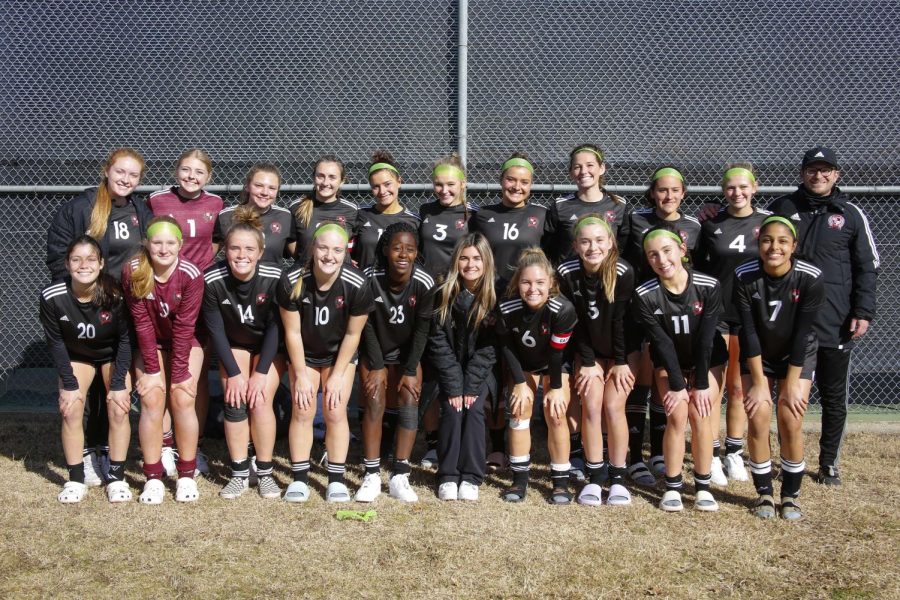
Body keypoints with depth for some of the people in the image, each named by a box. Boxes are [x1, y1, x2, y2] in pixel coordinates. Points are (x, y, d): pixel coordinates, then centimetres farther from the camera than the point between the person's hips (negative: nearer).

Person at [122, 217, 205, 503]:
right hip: (150, 343, 1)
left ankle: (187, 475, -1)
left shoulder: (191, 275, -24)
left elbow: (184, 326, -22)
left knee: (182, 399, -15)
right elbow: (141, 322, -16)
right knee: (152, 399, -14)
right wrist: (152, 369, -17)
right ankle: (153, 477, -4)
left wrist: (180, 374, -20)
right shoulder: (133, 272, -20)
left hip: (185, 343, -1)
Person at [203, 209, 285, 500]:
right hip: (233, 346, 1)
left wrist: (261, 372, -19)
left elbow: (275, 328, -19)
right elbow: (215, 330, -16)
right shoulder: (212, 280, -25)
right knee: (235, 402, -12)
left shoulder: (274, 278, -28)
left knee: (260, 401, -14)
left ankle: (265, 473, 0)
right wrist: (234, 373, -16)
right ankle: (239, 473, 1)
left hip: (269, 347, -1)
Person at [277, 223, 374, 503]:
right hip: (304, 354, 1)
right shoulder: (292, 281, -27)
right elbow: (292, 332, -16)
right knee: (302, 410, -3)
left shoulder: (357, 285, -28)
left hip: (340, 354, 0)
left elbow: (352, 334, -15)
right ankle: (299, 479, 8)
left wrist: (337, 375, -11)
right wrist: (301, 375, -11)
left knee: (335, 411, -5)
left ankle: (336, 479, 7)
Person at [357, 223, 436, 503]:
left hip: (408, 353, 1)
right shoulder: (370, 278, -23)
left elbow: (421, 330, -13)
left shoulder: (424, 283, -22)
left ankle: (400, 476, -11)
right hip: (374, 353, 0)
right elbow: (367, 325, -13)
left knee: (409, 400, -15)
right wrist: (377, 367, -13)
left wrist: (410, 371, -14)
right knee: (375, 402, -15)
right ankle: (372, 475, -10)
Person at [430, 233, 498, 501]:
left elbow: (488, 348, -10)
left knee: (474, 408, -19)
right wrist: (453, 386, -17)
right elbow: (439, 344, -10)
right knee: (452, 409, -18)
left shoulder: (494, 297, -10)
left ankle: (471, 477, -10)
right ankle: (448, 476, -7)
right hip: (450, 369, 0)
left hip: (480, 370, 0)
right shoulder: (444, 295, -9)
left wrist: (471, 386, -17)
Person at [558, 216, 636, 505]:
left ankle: (618, 478, 1)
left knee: (613, 406, -11)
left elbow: (621, 320, -17)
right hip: (589, 351, 2)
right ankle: (594, 477, 1)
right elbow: (574, 321, -11)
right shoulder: (567, 273, -18)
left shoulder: (623, 272, -24)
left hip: (623, 350, -2)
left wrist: (621, 362, -11)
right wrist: (588, 363, -10)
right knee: (591, 405, -9)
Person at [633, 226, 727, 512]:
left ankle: (703, 486, 5)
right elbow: (663, 343, -19)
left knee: (699, 414, -10)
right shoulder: (644, 295, -24)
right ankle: (672, 487, 2)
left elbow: (705, 339, -20)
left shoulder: (709, 287, -25)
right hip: (669, 363, 0)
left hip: (707, 360, 0)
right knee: (676, 416, -12)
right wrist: (677, 386, -18)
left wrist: (701, 385, -16)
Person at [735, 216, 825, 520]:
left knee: (791, 421, -10)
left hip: (798, 355, -1)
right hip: (758, 356, 1)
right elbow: (749, 331, -18)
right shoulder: (744, 277, -21)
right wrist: (758, 382, -16)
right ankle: (764, 493, 6)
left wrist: (792, 383, -15)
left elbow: (802, 333, -19)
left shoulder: (811, 278, -23)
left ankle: (791, 494, 8)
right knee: (758, 417, -11)